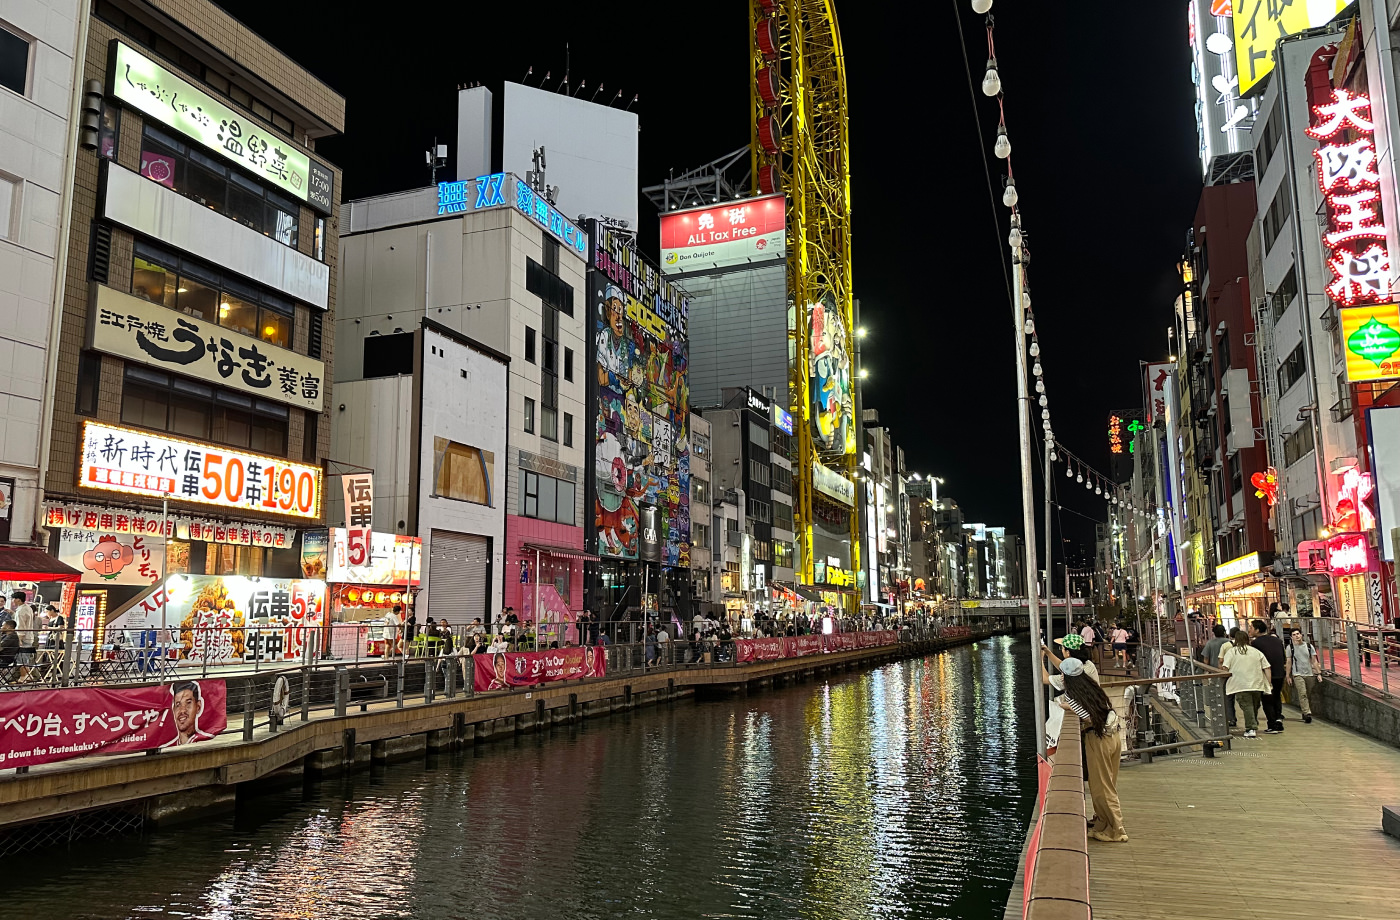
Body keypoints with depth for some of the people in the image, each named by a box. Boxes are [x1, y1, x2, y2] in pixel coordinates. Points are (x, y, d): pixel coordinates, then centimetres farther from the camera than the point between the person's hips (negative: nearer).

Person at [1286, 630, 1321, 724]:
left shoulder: (1309, 646, 8)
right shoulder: (1290, 648, 3)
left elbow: (1314, 661, 10)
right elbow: (1289, 662, 6)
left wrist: (1319, 673, 2)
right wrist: (1288, 676, 3)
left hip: (1310, 674, 3)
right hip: (1297, 674, -3)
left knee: (1309, 695, 5)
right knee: (1302, 694, -17)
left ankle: (1305, 714, 16)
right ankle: (1307, 713, -22)